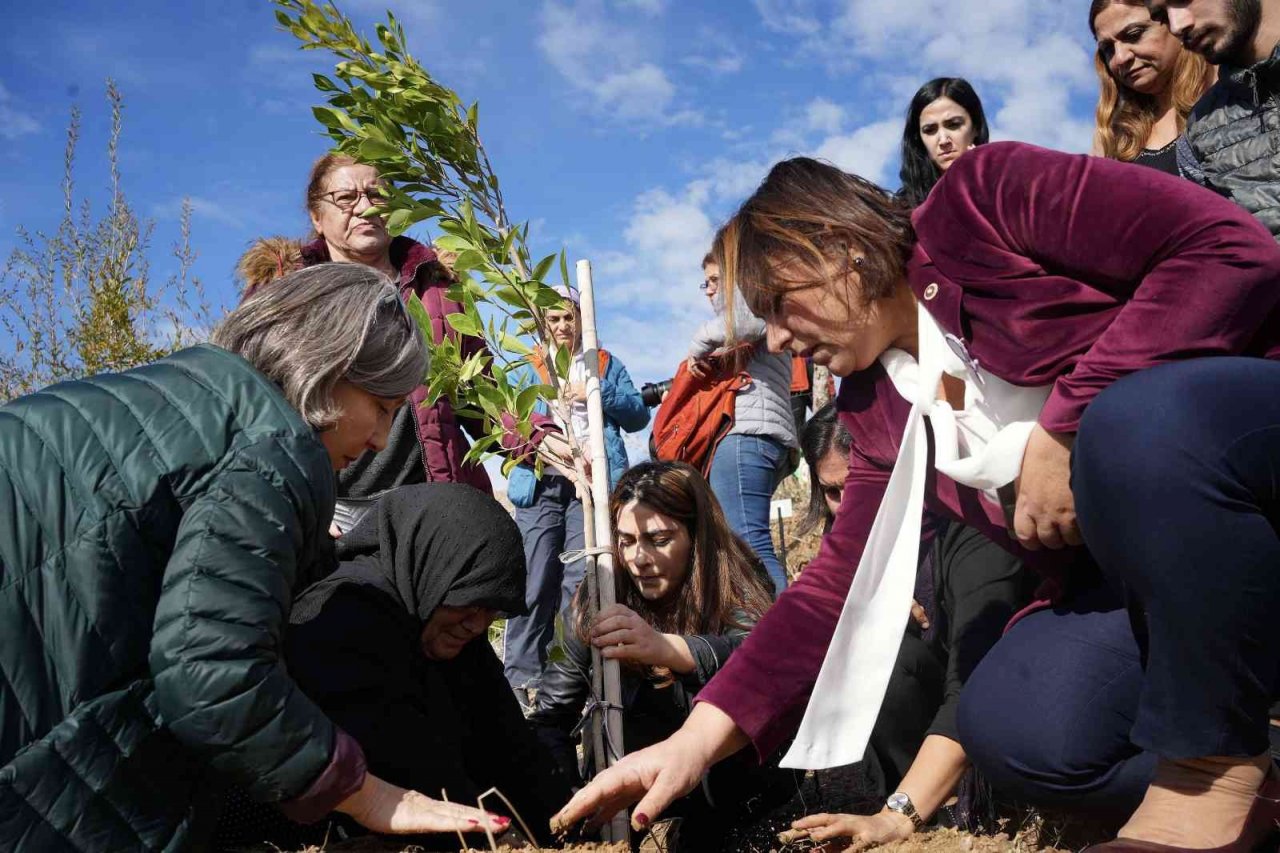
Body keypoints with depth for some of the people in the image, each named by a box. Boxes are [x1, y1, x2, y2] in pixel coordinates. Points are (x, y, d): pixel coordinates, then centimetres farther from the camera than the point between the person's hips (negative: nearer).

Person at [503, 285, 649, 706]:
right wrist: (543, 441, -14)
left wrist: (597, 393, -3)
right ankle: (523, 675, -1)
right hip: (542, 485, 0)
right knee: (535, 584, -5)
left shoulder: (607, 364, 21)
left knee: (581, 581, -8)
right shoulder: (528, 367, 19)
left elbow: (639, 415, 11)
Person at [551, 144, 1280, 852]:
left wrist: (1066, 426, -23)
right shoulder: (882, 410, 5)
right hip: (1150, 575, 5)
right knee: (1009, 725, -17)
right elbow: (840, 584, 3)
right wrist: (698, 739, -4)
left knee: (1137, 420, -35)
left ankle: (1216, 767, -15)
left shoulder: (986, 199, -11)